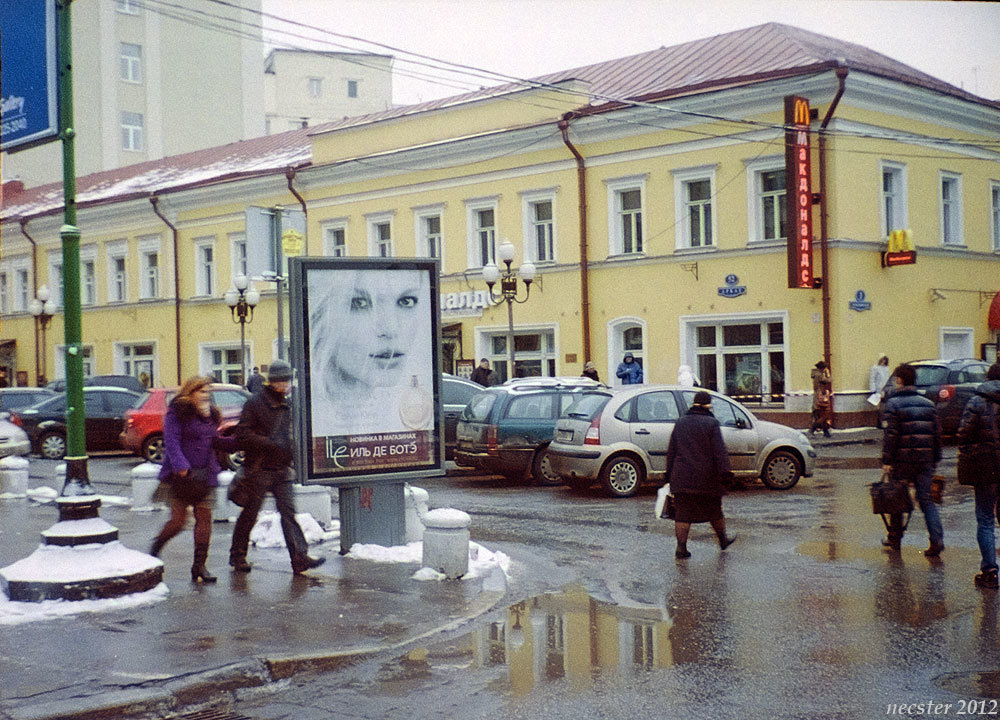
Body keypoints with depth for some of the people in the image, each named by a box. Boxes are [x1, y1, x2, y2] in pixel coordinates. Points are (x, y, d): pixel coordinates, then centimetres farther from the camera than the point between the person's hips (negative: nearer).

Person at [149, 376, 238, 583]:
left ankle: (199, 566, 7)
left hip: (205, 476, 6)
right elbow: (171, 441, -15)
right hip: (181, 474, -6)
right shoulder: (176, 413, -7)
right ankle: (155, 548, 26)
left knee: (204, 518, 0)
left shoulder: (210, 415, 16)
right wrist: (180, 466, -27)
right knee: (178, 520, -4)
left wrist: (240, 441, 9)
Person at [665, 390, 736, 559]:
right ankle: (723, 540, 32)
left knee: (683, 512, 2)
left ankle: (681, 547, -6)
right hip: (706, 478, -3)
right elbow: (719, 450, -12)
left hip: (682, 476, 3)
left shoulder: (680, 423, 9)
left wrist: (670, 473, 18)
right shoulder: (711, 423, -5)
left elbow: (671, 450, 13)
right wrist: (725, 472, -13)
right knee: (714, 509, 14)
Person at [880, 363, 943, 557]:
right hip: (925, 459, 4)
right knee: (926, 499, 4)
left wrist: (886, 460, -10)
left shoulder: (893, 403, -6)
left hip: (902, 459, -4)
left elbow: (891, 434, -12)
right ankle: (937, 539, -11)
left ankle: (895, 539, 20)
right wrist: (936, 458, 17)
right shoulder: (928, 403, 11)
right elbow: (937, 433, 11)